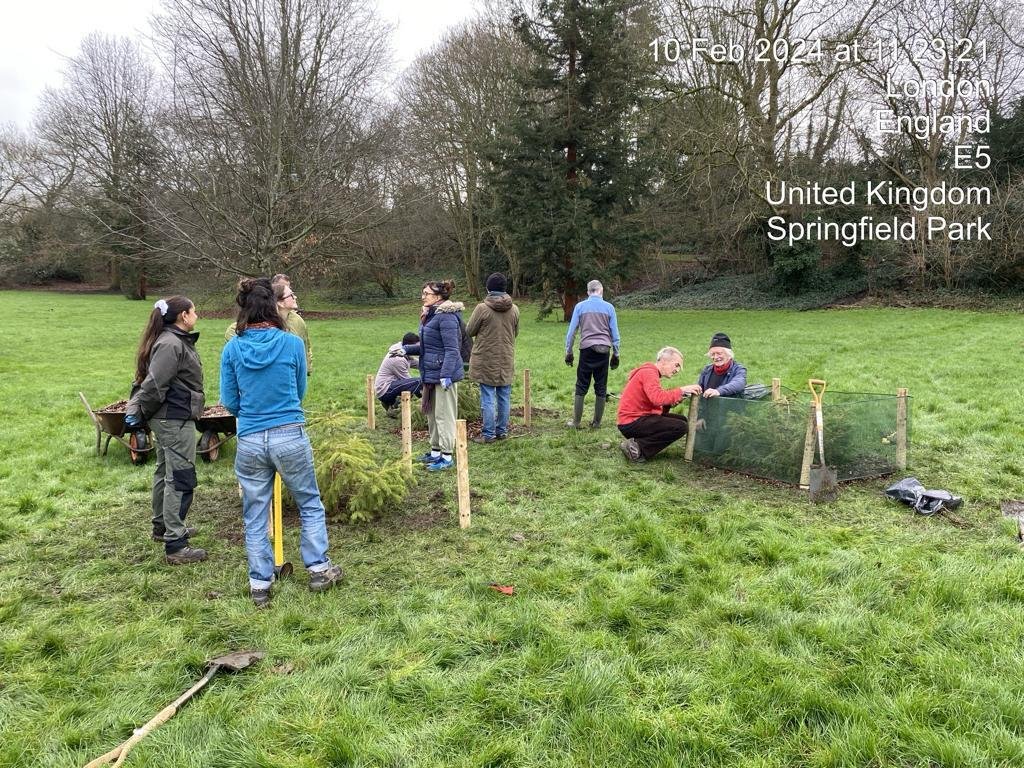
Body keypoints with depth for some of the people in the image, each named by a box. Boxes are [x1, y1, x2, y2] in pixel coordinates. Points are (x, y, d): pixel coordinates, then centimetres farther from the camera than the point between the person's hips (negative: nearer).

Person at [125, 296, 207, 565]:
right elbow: (153, 384, -22)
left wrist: (135, 409, 8)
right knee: (180, 479, -8)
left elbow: (150, 382, 14)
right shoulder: (171, 344, -19)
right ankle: (176, 546, -5)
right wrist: (137, 413, -12)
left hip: (167, 418, 11)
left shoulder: (177, 340, 13)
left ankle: (162, 527, 37)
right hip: (176, 420, -11)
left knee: (165, 472, 21)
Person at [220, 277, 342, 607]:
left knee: (255, 516, 14)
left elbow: (229, 401, 4)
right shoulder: (292, 343, -6)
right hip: (290, 437, -1)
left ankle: (259, 585, 23)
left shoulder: (232, 349, -2)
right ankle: (319, 569, 25)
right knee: (310, 504, 18)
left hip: (249, 441, 2)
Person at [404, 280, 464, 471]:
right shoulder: (430, 315, 14)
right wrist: (408, 349, 16)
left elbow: (452, 349, -21)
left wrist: (446, 375, -26)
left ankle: (446, 456, 5)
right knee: (432, 414, 16)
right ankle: (435, 451, 28)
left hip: (444, 373, -10)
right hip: (430, 373, 10)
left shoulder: (446, 316, -17)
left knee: (444, 415, -3)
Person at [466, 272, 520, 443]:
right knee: (504, 397, 12)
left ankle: (488, 434, 6)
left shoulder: (482, 308, -14)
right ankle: (502, 431, 21)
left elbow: (469, 331, -4)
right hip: (506, 361, 4)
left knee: (488, 399, 2)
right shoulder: (514, 309, -1)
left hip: (486, 361, -4)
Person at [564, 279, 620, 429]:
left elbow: (572, 331, 4)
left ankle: (576, 422, 6)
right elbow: (614, 333, 7)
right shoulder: (609, 307, 6)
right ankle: (596, 422, 12)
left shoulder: (580, 306, 4)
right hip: (603, 350, 1)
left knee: (581, 387, 4)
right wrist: (615, 354, 15)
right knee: (601, 388, 7)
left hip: (587, 349, -1)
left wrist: (568, 352, 11)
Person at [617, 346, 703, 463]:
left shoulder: (651, 372, 20)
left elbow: (656, 403, 13)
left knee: (682, 419, 11)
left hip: (637, 418, 11)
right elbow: (658, 398, -28)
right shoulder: (649, 372, -12)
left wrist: (670, 403, -4)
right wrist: (681, 390, -20)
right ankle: (638, 447, -14)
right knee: (681, 427, -15)